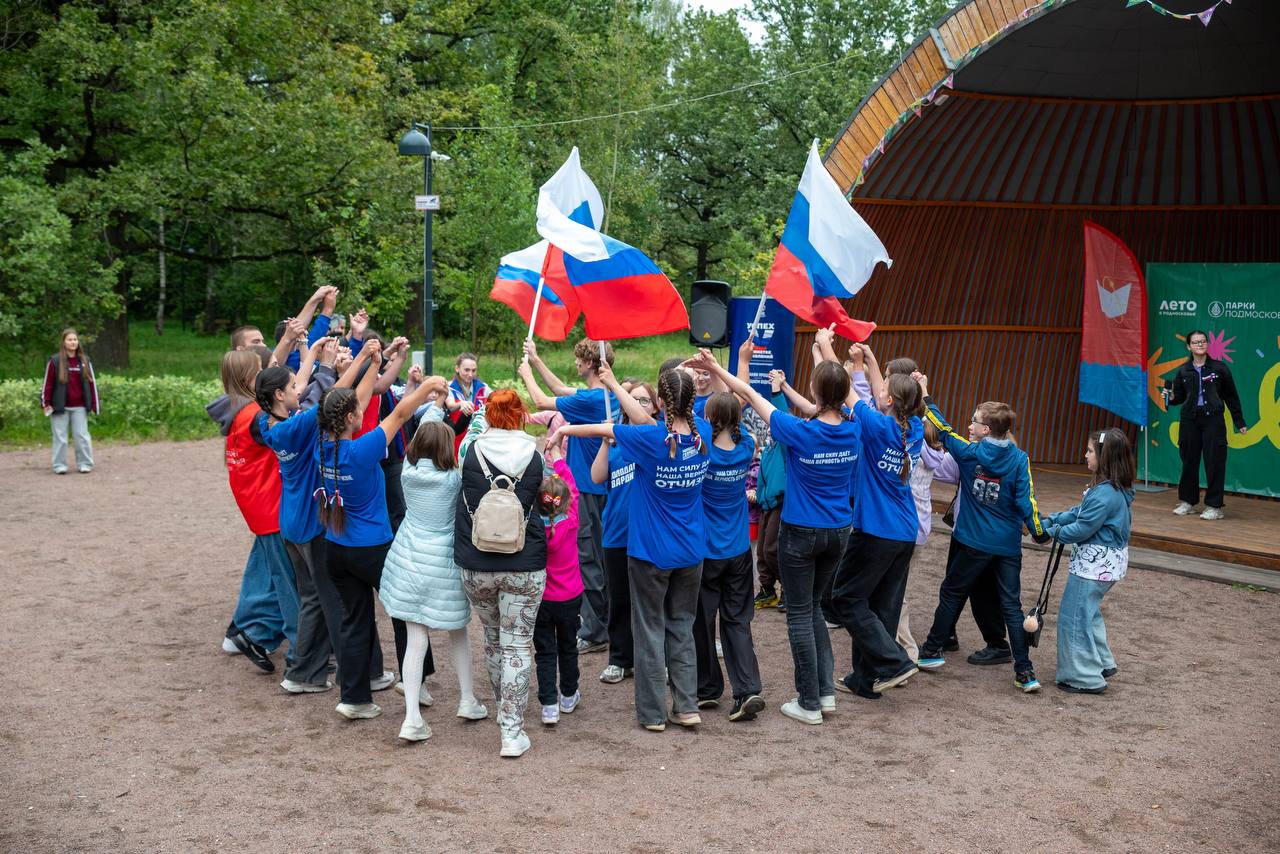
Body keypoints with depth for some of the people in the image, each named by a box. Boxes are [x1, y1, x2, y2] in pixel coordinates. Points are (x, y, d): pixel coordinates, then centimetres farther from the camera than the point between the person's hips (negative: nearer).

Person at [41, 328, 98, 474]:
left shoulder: (84, 361, 6)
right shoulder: (55, 361, -1)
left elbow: (91, 383, 8)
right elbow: (47, 383, -1)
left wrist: (94, 405, 5)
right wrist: (45, 403, -5)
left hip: (79, 407, 2)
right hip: (60, 407, -2)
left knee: (82, 436, 2)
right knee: (60, 437, 4)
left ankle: (84, 464, 9)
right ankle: (59, 465, 10)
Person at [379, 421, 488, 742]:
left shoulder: (408, 472, -3)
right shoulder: (454, 479, -13)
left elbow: (418, 437, 11)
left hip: (409, 561, 2)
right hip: (445, 564, -2)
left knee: (416, 640, 1)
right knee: (458, 631, 19)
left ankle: (412, 718, -5)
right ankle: (467, 701, 30)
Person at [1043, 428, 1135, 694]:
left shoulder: (1105, 494, -25)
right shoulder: (1116, 489, 8)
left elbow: (1082, 528, -22)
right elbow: (1080, 513, 13)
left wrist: (1050, 531, -9)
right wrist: (1050, 520, 6)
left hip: (1095, 564, -11)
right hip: (1106, 561, 11)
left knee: (1075, 617, -1)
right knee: (1088, 612, 26)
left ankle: (1085, 678, 5)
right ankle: (1102, 663, 36)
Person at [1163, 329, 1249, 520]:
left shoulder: (1219, 368, 2)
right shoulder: (1183, 371, 6)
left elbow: (1231, 397, 7)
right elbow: (1179, 397, 12)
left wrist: (1239, 422, 7)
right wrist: (1171, 397, -11)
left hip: (1213, 420, -2)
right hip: (1189, 420, 2)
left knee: (1214, 463, -3)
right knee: (1189, 461, 6)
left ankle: (1214, 506, 3)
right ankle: (1187, 501, 20)